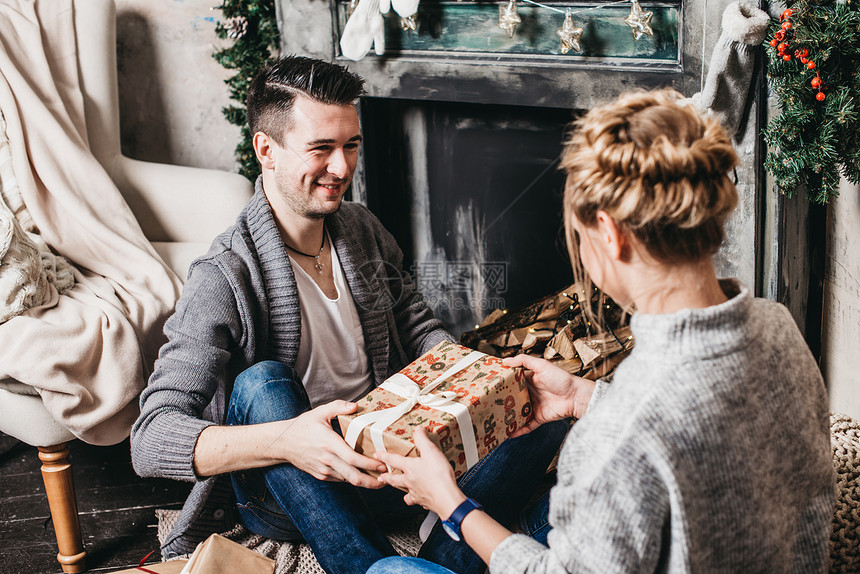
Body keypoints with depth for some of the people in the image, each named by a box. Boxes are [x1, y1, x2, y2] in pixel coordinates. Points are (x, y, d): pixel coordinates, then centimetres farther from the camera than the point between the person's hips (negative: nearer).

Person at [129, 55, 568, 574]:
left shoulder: (362, 229, 4)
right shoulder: (225, 279, -17)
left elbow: (416, 324, 15)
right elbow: (151, 440, -25)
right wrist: (286, 441, -43)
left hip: (377, 471, 5)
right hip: (287, 494, -5)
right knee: (263, 381, -35)